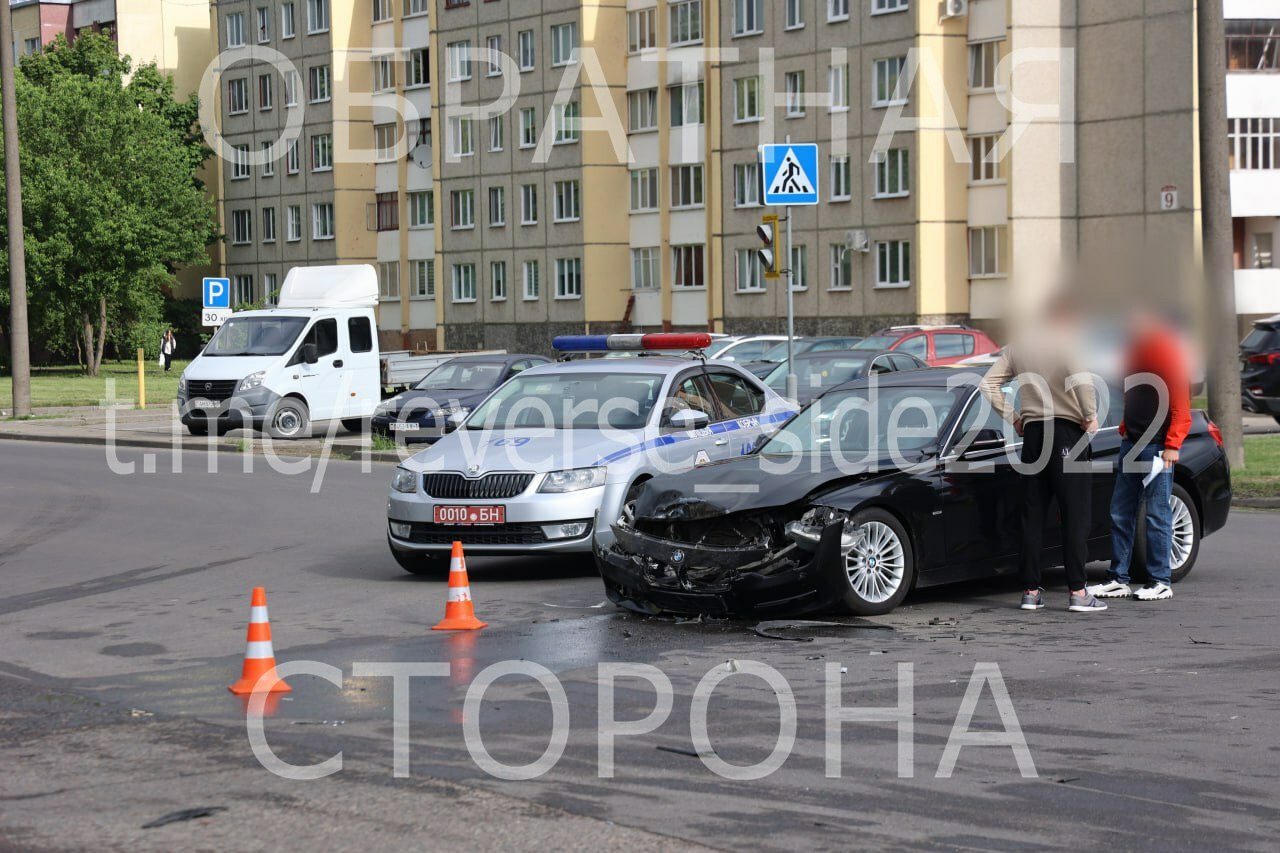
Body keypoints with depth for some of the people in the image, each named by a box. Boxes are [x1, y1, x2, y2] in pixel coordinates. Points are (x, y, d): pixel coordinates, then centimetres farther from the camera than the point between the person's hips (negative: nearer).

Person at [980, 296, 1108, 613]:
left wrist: (1012, 417, 15)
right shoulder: (1066, 343, -6)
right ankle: (1077, 592, -6)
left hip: (1032, 432, 6)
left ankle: (1031, 591, 8)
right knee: (1075, 515, -3)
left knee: (1033, 515, 9)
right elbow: (1080, 380, -23)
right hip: (1067, 433, -5)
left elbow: (989, 384, 11)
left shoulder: (1018, 347, 12)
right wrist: (1090, 417, -11)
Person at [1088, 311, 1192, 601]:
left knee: (1157, 514, -4)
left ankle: (1161, 582, 2)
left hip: (1158, 445, -8)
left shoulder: (1166, 347, -9)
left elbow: (1181, 402, -13)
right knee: (1120, 512, 7)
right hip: (1131, 442, 8)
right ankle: (1118, 579, 12)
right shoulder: (1134, 348, 16)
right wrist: (1124, 428, 13)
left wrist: (1172, 444, -18)